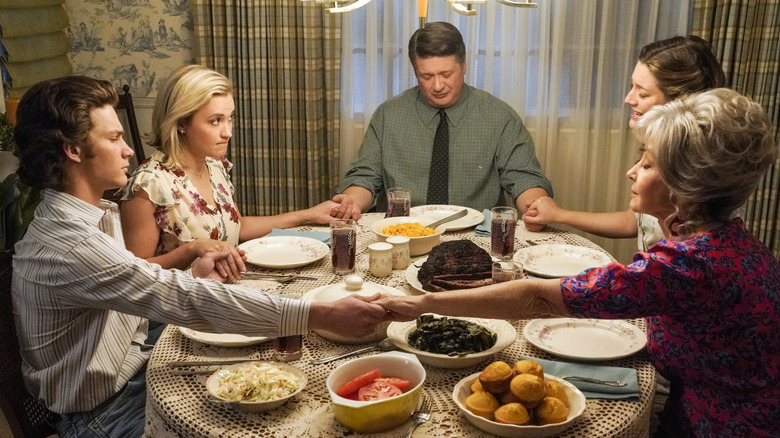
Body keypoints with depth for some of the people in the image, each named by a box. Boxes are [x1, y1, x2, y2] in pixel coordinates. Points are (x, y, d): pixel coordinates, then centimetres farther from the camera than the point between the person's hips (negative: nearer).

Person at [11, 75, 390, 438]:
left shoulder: (97, 213, 4)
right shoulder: (67, 244, -29)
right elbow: (184, 300, -36)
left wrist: (192, 276, -11)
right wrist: (322, 316, -37)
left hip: (139, 365, 8)